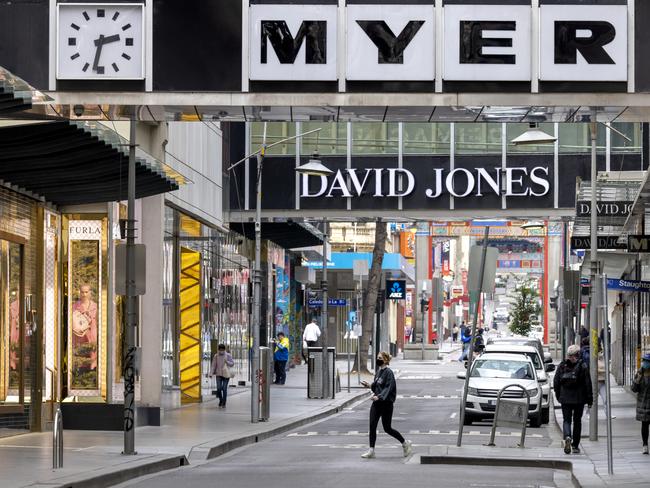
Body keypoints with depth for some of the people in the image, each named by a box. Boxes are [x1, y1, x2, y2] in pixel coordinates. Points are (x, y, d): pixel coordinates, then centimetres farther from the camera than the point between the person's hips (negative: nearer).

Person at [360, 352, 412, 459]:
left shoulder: (388, 372, -14)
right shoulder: (378, 371, 12)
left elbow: (388, 388, -22)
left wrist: (379, 397, -33)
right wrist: (369, 386, 5)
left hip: (386, 403, -8)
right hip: (376, 403, 8)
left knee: (387, 428, 1)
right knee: (372, 426, -1)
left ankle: (405, 443, 20)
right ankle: (371, 450, 2)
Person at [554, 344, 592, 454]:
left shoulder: (561, 366, 0)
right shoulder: (583, 367, -7)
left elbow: (556, 383, 5)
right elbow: (588, 384, -6)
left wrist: (558, 396, 16)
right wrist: (589, 399, 1)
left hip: (565, 399, 1)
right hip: (579, 399, -1)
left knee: (567, 420, 4)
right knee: (577, 421, 11)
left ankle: (567, 437, -26)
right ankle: (575, 446, 14)